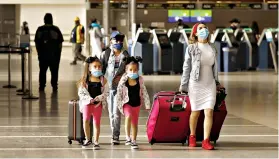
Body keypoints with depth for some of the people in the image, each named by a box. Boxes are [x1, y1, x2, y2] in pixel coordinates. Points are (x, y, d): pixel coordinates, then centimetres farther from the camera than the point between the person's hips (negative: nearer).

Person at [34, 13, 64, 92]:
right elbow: (60, 43, -2)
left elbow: (36, 43, 4)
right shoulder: (56, 30, -5)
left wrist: (39, 53, 13)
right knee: (54, 71, 5)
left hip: (42, 55, 2)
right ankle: (54, 86, 3)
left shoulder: (39, 30, 1)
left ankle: (42, 86, 8)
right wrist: (59, 53, 7)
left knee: (42, 71, 9)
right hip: (54, 55, -1)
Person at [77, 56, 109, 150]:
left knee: (97, 123, 5)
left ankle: (96, 142, 14)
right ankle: (88, 139, 2)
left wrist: (98, 98, -14)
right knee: (86, 120, -14)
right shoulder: (84, 80, 0)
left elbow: (106, 92, 1)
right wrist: (89, 99, -15)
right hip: (87, 103, -1)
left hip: (98, 103, 1)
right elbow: (81, 93, -2)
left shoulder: (103, 80, 3)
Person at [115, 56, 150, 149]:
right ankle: (127, 137, -19)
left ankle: (133, 141, 20)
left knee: (135, 123, 9)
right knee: (128, 116, -28)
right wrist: (119, 105, -7)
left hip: (136, 104, 2)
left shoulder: (140, 80, -4)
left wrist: (147, 104, -2)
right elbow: (119, 93, -4)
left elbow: (144, 92, 0)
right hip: (127, 103, -2)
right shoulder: (123, 80, -9)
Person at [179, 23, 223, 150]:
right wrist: (183, 85, 0)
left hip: (210, 85, 3)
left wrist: (217, 83, 21)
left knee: (209, 112, -8)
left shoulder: (212, 48, 8)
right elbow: (186, 68, -1)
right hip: (195, 84, -3)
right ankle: (192, 137, 28)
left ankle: (206, 141, -6)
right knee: (195, 112, 7)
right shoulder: (191, 48, -4)